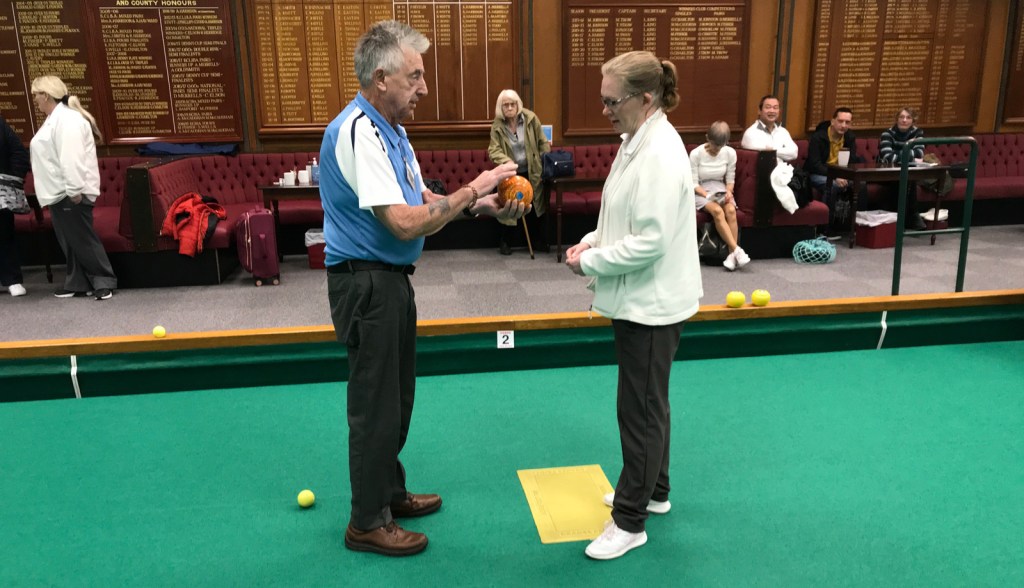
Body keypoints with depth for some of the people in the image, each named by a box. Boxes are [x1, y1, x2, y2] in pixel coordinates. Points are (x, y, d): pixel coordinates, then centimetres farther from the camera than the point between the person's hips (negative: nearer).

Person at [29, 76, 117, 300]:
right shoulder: (55, 118, 18)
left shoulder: (66, 118, -15)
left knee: (83, 240, -6)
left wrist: (74, 190, -27)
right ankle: (77, 283, 19)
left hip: (70, 194, -10)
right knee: (70, 242, 13)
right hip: (59, 193, 10)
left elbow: (71, 158, -23)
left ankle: (105, 282, 1)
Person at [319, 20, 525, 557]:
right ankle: (367, 522, 20)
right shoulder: (358, 132, -22)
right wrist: (471, 190, -21)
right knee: (375, 403, 2)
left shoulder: (390, 129, 11)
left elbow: (422, 203, 12)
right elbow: (405, 224, -29)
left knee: (396, 396, 20)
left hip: (389, 279, 10)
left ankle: (389, 491, 38)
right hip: (366, 284, -10)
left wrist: (480, 206, -4)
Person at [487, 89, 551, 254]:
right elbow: (493, 150, -14)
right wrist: (506, 161, -33)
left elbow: (542, 143, 0)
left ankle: (541, 240, 20)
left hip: (531, 171, 1)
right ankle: (505, 242, 11)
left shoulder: (530, 118, -7)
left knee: (535, 205, 3)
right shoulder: (497, 125, -8)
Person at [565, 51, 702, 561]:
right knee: (646, 402, 21)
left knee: (640, 409, 2)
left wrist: (590, 262, -16)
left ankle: (630, 521, 16)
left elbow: (651, 241, -26)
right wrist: (592, 241, 1)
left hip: (651, 303, -10)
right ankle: (653, 491, 39)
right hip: (637, 299, 10)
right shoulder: (638, 143, 8)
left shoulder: (660, 154, -23)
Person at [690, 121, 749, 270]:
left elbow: (730, 178, 7)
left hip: (721, 190, 3)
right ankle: (737, 250, -33)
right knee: (717, 211, -33)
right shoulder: (696, 154, -13)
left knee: (731, 210, -29)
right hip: (701, 192, -3)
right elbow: (693, 183, -10)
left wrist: (729, 192, -13)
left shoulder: (730, 153, -2)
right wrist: (707, 195, -24)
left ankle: (731, 254, -29)